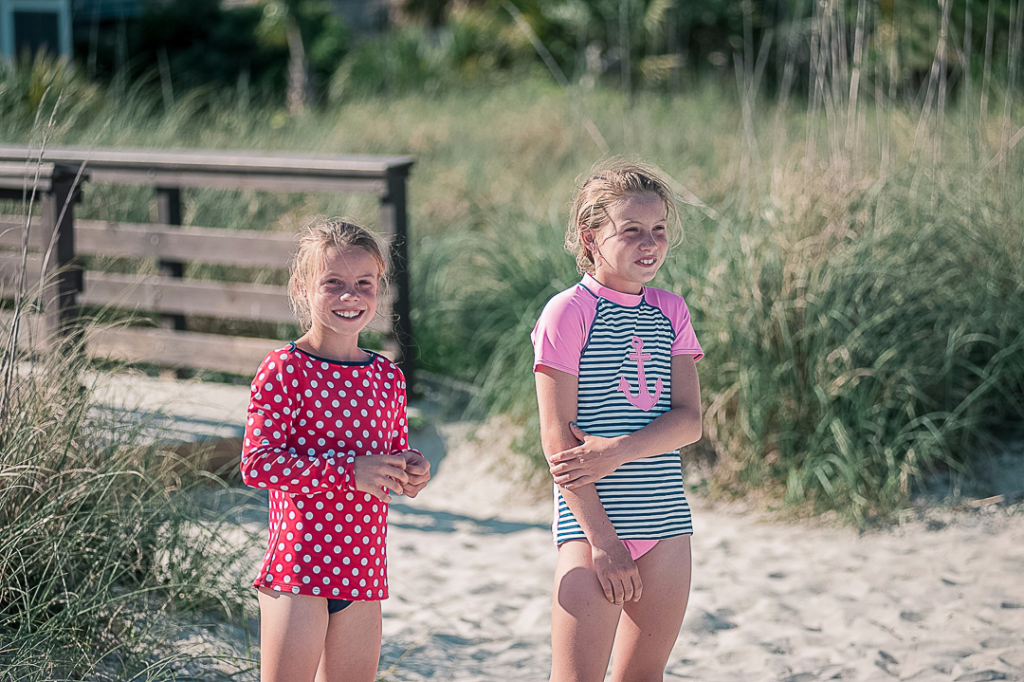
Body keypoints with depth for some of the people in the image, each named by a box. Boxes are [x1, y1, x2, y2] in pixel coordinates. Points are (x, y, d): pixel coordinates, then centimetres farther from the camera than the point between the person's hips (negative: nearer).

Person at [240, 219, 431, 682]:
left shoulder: (388, 378, 10)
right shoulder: (283, 370, -8)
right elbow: (257, 464, -16)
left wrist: (411, 472, -2)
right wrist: (351, 470, -21)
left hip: (363, 570, 6)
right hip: (296, 567, -6)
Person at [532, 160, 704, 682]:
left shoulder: (669, 311, 10)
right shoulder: (568, 313, -7)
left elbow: (688, 421, 1)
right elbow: (557, 438, -12)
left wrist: (616, 452, -17)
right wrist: (602, 539, -16)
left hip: (665, 521, 6)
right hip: (592, 519, -6)